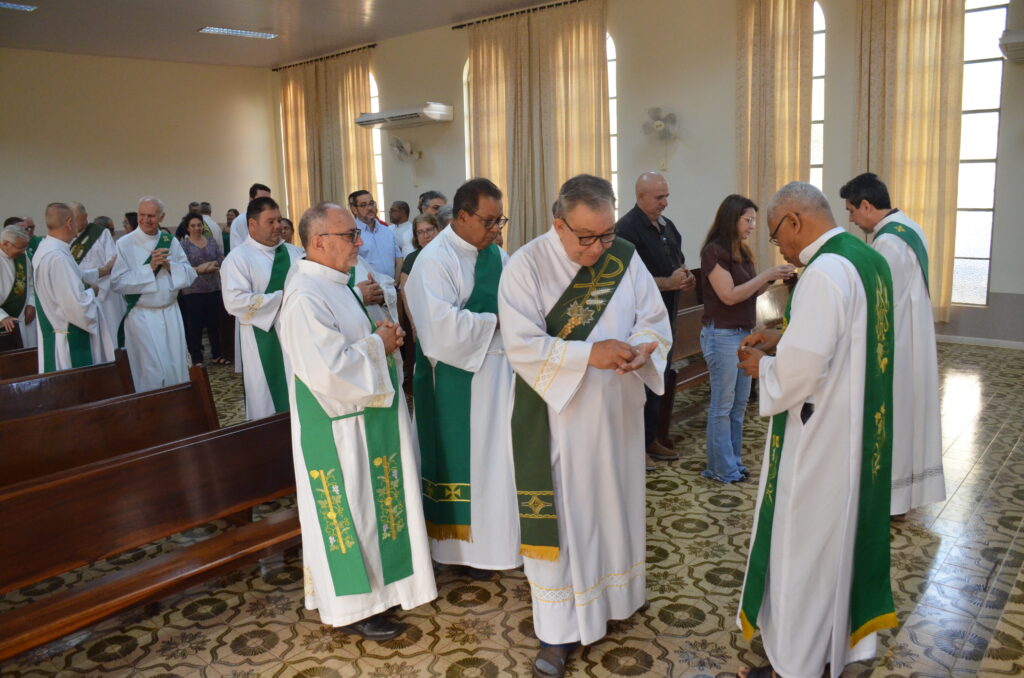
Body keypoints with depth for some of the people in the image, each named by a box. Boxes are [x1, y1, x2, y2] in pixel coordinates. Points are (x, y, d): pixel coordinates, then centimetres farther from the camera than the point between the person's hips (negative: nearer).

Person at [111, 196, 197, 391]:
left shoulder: (170, 242, 6)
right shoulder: (124, 244, -5)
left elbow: (190, 274, 4)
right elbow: (117, 282, -11)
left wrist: (170, 266, -14)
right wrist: (149, 268, -18)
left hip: (170, 314, 4)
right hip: (142, 316, -4)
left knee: (176, 367, 9)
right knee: (151, 371, -2)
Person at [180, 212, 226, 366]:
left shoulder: (212, 242, 9)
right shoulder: (184, 245, -2)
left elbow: (222, 261, 3)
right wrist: (202, 269, -19)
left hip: (213, 289, 4)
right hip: (193, 291, -4)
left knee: (215, 323, 9)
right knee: (195, 326, 1)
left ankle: (216, 355, 21)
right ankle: (196, 359, 10)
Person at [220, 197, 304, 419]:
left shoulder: (294, 252, 10)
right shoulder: (238, 258, -7)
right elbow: (235, 302, -18)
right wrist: (282, 297, -17)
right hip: (264, 342, -5)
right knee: (268, 403, 6)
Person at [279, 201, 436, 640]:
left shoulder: (335, 284, 9)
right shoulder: (305, 298, -23)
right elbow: (329, 372, -30)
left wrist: (383, 336, 2)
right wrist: (377, 345, -17)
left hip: (362, 418, 10)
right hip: (337, 428, -10)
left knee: (368, 503, 20)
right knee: (346, 513, 4)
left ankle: (371, 583, 37)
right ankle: (351, 608, 21)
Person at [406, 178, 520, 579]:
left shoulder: (497, 254, 10)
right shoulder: (435, 260, -15)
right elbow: (441, 325, -25)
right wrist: (495, 322, -16)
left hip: (500, 370, 7)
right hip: (457, 378, -7)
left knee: (499, 455, 14)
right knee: (464, 458, 4)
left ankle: (502, 535, 28)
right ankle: (465, 546, 20)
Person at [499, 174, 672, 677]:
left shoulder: (626, 258, -2)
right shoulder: (526, 265, -14)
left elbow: (655, 321, 1)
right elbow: (522, 345, -20)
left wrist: (640, 349, -21)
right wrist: (589, 354, -28)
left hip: (616, 414, 4)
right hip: (555, 417, -4)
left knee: (613, 503, 19)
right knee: (559, 515, 4)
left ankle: (611, 595, 41)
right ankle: (559, 629, 18)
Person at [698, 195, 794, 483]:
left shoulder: (742, 251, 11)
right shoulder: (714, 251, -14)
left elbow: (751, 292, 14)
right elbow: (729, 295, -18)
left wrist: (774, 278, -3)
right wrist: (767, 275, -18)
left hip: (745, 333, 9)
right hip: (722, 335, -9)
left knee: (739, 402, 13)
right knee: (722, 405, 0)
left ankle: (734, 461, 23)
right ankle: (722, 468, 9)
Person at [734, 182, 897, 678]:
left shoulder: (824, 272, -23)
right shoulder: (868, 259, 7)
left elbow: (802, 367, -29)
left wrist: (762, 367, -9)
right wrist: (782, 341, 10)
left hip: (821, 436, -9)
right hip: (862, 428, 10)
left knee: (802, 546, 5)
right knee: (844, 532, 22)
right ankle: (845, 634, 40)